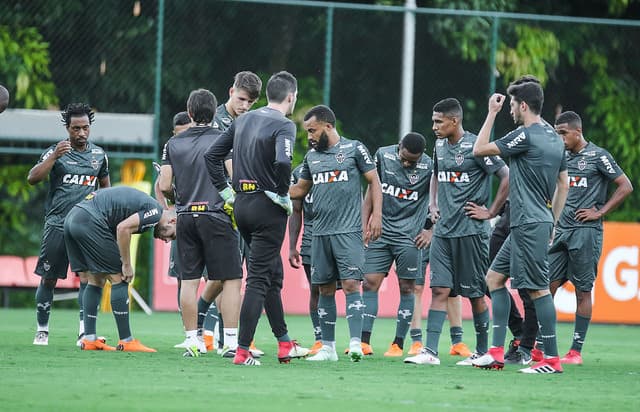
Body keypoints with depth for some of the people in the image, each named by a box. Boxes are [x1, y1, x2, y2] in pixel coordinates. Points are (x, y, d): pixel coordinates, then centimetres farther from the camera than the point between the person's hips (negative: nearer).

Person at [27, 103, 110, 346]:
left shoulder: (98, 155, 10)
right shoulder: (56, 151, -3)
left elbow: (105, 186, 24)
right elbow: (32, 178, -15)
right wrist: (54, 157, -25)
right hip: (57, 224, -2)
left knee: (88, 277, -12)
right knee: (48, 279, 3)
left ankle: (84, 332, -14)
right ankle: (42, 330, 15)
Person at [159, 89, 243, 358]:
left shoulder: (173, 144, 9)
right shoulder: (222, 140, -2)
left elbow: (164, 186, 4)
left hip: (186, 216, 4)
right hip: (216, 215, -4)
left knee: (189, 280, 8)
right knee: (231, 279, -2)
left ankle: (192, 337, 10)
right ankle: (232, 342, -9)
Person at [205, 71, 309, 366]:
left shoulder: (244, 120, 12)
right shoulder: (284, 125, -11)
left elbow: (212, 155, 14)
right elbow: (282, 162, -28)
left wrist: (225, 191, 15)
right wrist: (283, 196, -13)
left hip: (242, 205, 8)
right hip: (267, 208, -8)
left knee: (273, 275, 19)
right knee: (259, 278, -4)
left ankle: (285, 344, 27)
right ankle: (242, 351, -7)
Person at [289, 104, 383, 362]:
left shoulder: (354, 149, 0)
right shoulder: (312, 157, 15)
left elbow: (374, 181, 2)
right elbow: (300, 189, 23)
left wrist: (376, 215, -7)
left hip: (349, 231, -6)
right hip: (321, 233, 6)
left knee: (351, 284, -14)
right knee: (325, 289, 6)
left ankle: (356, 343, -18)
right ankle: (327, 348, 11)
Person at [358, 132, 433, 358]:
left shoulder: (429, 166, -7)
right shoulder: (383, 155, 0)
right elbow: (372, 191, 10)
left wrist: (430, 231, -1)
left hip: (409, 237, -3)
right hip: (381, 233, 3)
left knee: (406, 288, 0)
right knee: (370, 282, -4)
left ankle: (398, 344, 6)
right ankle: (364, 342, -6)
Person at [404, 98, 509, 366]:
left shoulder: (475, 147, -11)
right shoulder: (440, 146, 12)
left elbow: (507, 177, -13)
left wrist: (491, 212, -10)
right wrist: (433, 205, 18)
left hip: (471, 230, -6)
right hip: (443, 230, 6)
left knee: (475, 293, 2)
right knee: (439, 290, -3)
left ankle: (482, 351, 12)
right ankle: (430, 351, -8)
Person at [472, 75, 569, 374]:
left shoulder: (526, 136, -14)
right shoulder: (554, 137, 14)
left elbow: (479, 149, -8)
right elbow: (564, 184, 20)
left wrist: (491, 114, 1)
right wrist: (552, 223, 24)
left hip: (529, 225, -10)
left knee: (538, 288, -7)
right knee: (495, 277, 13)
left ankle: (552, 359, -6)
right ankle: (496, 352, 11)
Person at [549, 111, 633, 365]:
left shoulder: (597, 156, -5)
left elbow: (625, 187, -6)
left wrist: (600, 212, -9)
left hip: (585, 232, -6)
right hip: (560, 230, 6)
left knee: (583, 291, -1)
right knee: (547, 286, 1)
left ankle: (576, 351, 2)